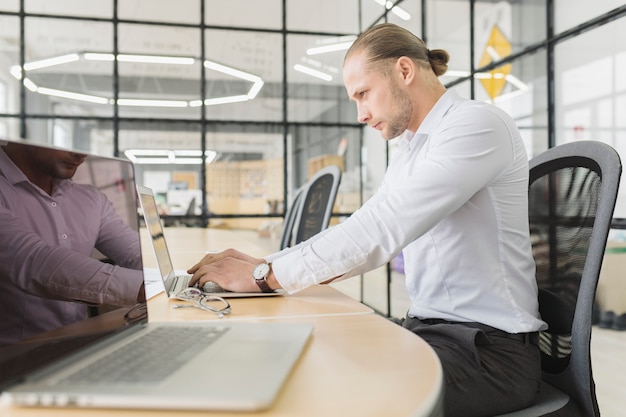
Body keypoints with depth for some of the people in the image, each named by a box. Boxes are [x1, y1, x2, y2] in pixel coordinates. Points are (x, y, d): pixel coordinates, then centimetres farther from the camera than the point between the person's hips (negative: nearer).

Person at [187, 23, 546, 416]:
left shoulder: (476, 123, -15)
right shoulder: (408, 152, 15)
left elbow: (381, 229, -24)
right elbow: (364, 238, 12)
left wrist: (265, 274, -19)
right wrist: (264, 264, 0)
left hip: (490, 346, -8)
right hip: (427, 326, 8)